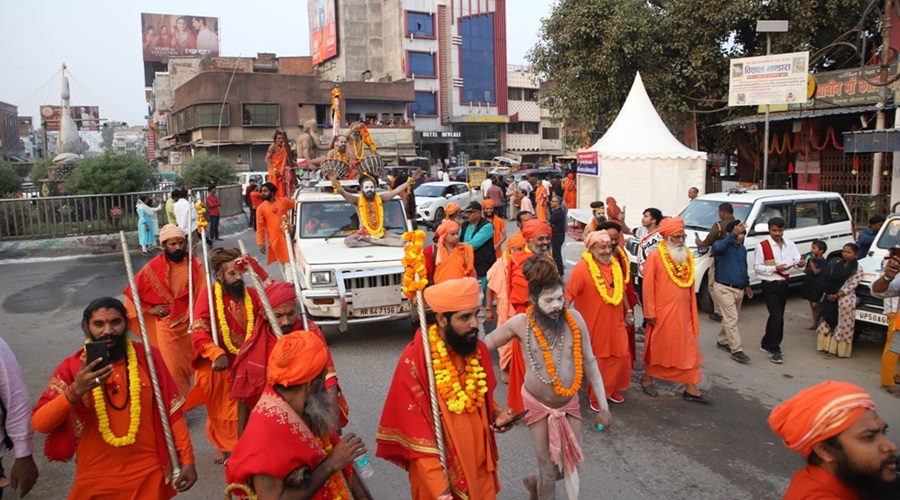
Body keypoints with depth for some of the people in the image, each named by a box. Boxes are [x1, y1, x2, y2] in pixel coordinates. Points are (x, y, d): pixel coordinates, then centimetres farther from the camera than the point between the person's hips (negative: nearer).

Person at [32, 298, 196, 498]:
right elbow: (39, 423, -14)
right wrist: (75, 391, -29)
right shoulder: (72, 367, -7)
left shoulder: (148, 358, -6)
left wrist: (187, 459, -5)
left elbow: (172, 413, -3)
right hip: (96, 480, 1)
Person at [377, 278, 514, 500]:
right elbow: (417, 435, -19)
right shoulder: (414, 361, -23)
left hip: (480, 468, 5)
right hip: (439, 475, -5)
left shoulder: (479, 351, -4)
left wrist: (496, 414, -7)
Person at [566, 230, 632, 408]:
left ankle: (611, 389, 37)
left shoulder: (615, 264, 3)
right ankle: (596, 396, 27)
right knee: (596, 361, 8)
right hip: (593, 325, -6)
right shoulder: (581, 268, -18)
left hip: (615, 323, 6)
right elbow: (569, 295, -19)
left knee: (620, 358, 15)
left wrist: (628, 310, 20)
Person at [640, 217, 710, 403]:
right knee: (658, 347, 9)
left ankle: (691, 389, 14)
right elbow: (648, 286, -12)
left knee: (688, 349, 7)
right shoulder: (655, 257, -12)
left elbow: (690, 285, 13)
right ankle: (647, 379, 28)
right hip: (662, 312, -5)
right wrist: (649, 312, -12)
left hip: (683, 312, 6)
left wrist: (692, 309, 13)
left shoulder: (687, 255, 7)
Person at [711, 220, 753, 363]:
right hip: (724, 288, -8)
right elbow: (719, 247, -40)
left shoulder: (743, 248, 11)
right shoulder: (720, 245, -13)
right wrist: (734, 234, -51)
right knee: (732, 319, -9)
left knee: (731, 318, 17)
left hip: (739, 289, 8)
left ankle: (722, 341, 34)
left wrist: (747, 285, 23)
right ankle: (736, 350, -6)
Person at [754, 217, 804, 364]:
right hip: (770, 285, -6)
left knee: (775, 316, 15)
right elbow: (757, 267, -10)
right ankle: (774, 349, -1)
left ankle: (766, 344, 30)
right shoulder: (762, 246, -10)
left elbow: (796, 260, 1)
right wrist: (775, 268, -21)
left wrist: (801, 263, -22)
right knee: (777, 317, -12)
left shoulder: (789, 244, 6)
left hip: (783, 284, 6)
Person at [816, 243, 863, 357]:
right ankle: (827, 345, 19)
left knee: (843, 324, -1)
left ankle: (841, 349, 3)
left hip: (845, 299, -5)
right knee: (828, 322, 10)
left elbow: (852, 285, -10)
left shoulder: (857, 269, -3)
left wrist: (837, 295, -16)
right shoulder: (836, 263, 9)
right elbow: (827, 278, 6)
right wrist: (828, 294, -7)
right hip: (830, 297, 5)